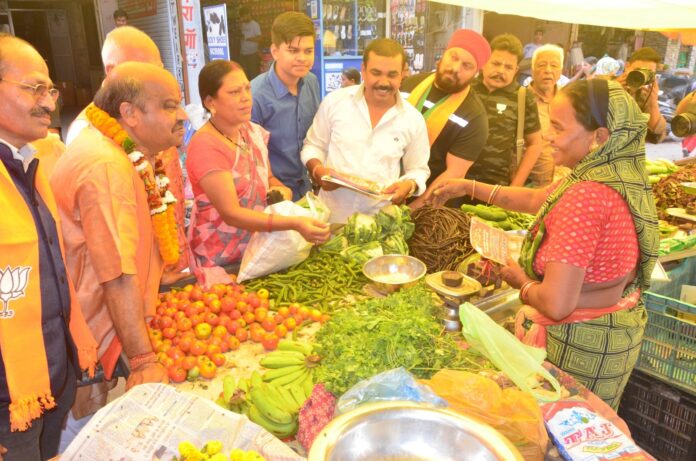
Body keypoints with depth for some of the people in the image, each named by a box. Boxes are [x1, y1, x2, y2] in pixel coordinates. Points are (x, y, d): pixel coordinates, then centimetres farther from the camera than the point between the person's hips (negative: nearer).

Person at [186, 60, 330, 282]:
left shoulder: (254, 132, 1)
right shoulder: (205, 145, -20)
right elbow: (230, 213, -26)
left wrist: (281, 190, -7)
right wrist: (295, 223, -36)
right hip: (221, 263, -6)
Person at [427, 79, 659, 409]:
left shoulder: (585, 196, -30)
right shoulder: (618, 179, -1)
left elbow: (556, 304, -31)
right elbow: (537, 200, 13)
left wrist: (522, 282, -10)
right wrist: (470, 188, 14)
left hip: (578, 342, -9)